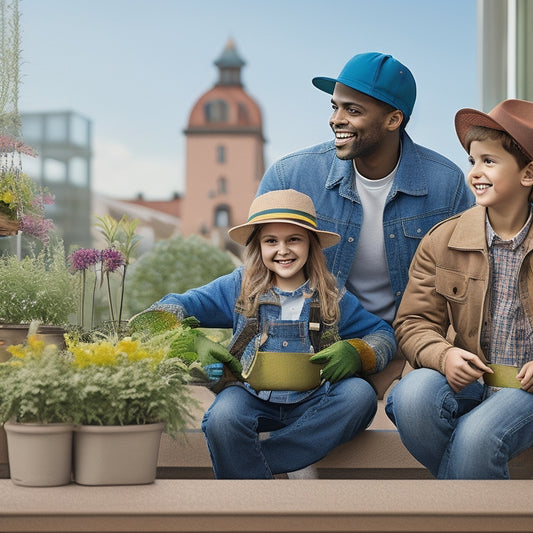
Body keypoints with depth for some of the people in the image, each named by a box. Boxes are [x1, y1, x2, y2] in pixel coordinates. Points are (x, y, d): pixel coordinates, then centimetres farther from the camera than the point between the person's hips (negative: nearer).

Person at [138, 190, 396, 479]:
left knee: (360, 394, -29)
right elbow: (171, 308, 9)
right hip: (252, 399, -2)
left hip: (311, 407, 2)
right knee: (223, 417, -36)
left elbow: (384, 335, 17)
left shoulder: (333, 299, 12)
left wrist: (355, 353, -7)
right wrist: (195, 342, -13)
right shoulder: (239, 287, 9)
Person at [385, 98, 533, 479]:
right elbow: (414, 322, 5)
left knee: (475, 436, -33)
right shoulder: (442, 241, 6)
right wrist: (443, 355, -17)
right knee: (414, 394, -31)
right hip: (467, 381, 3)